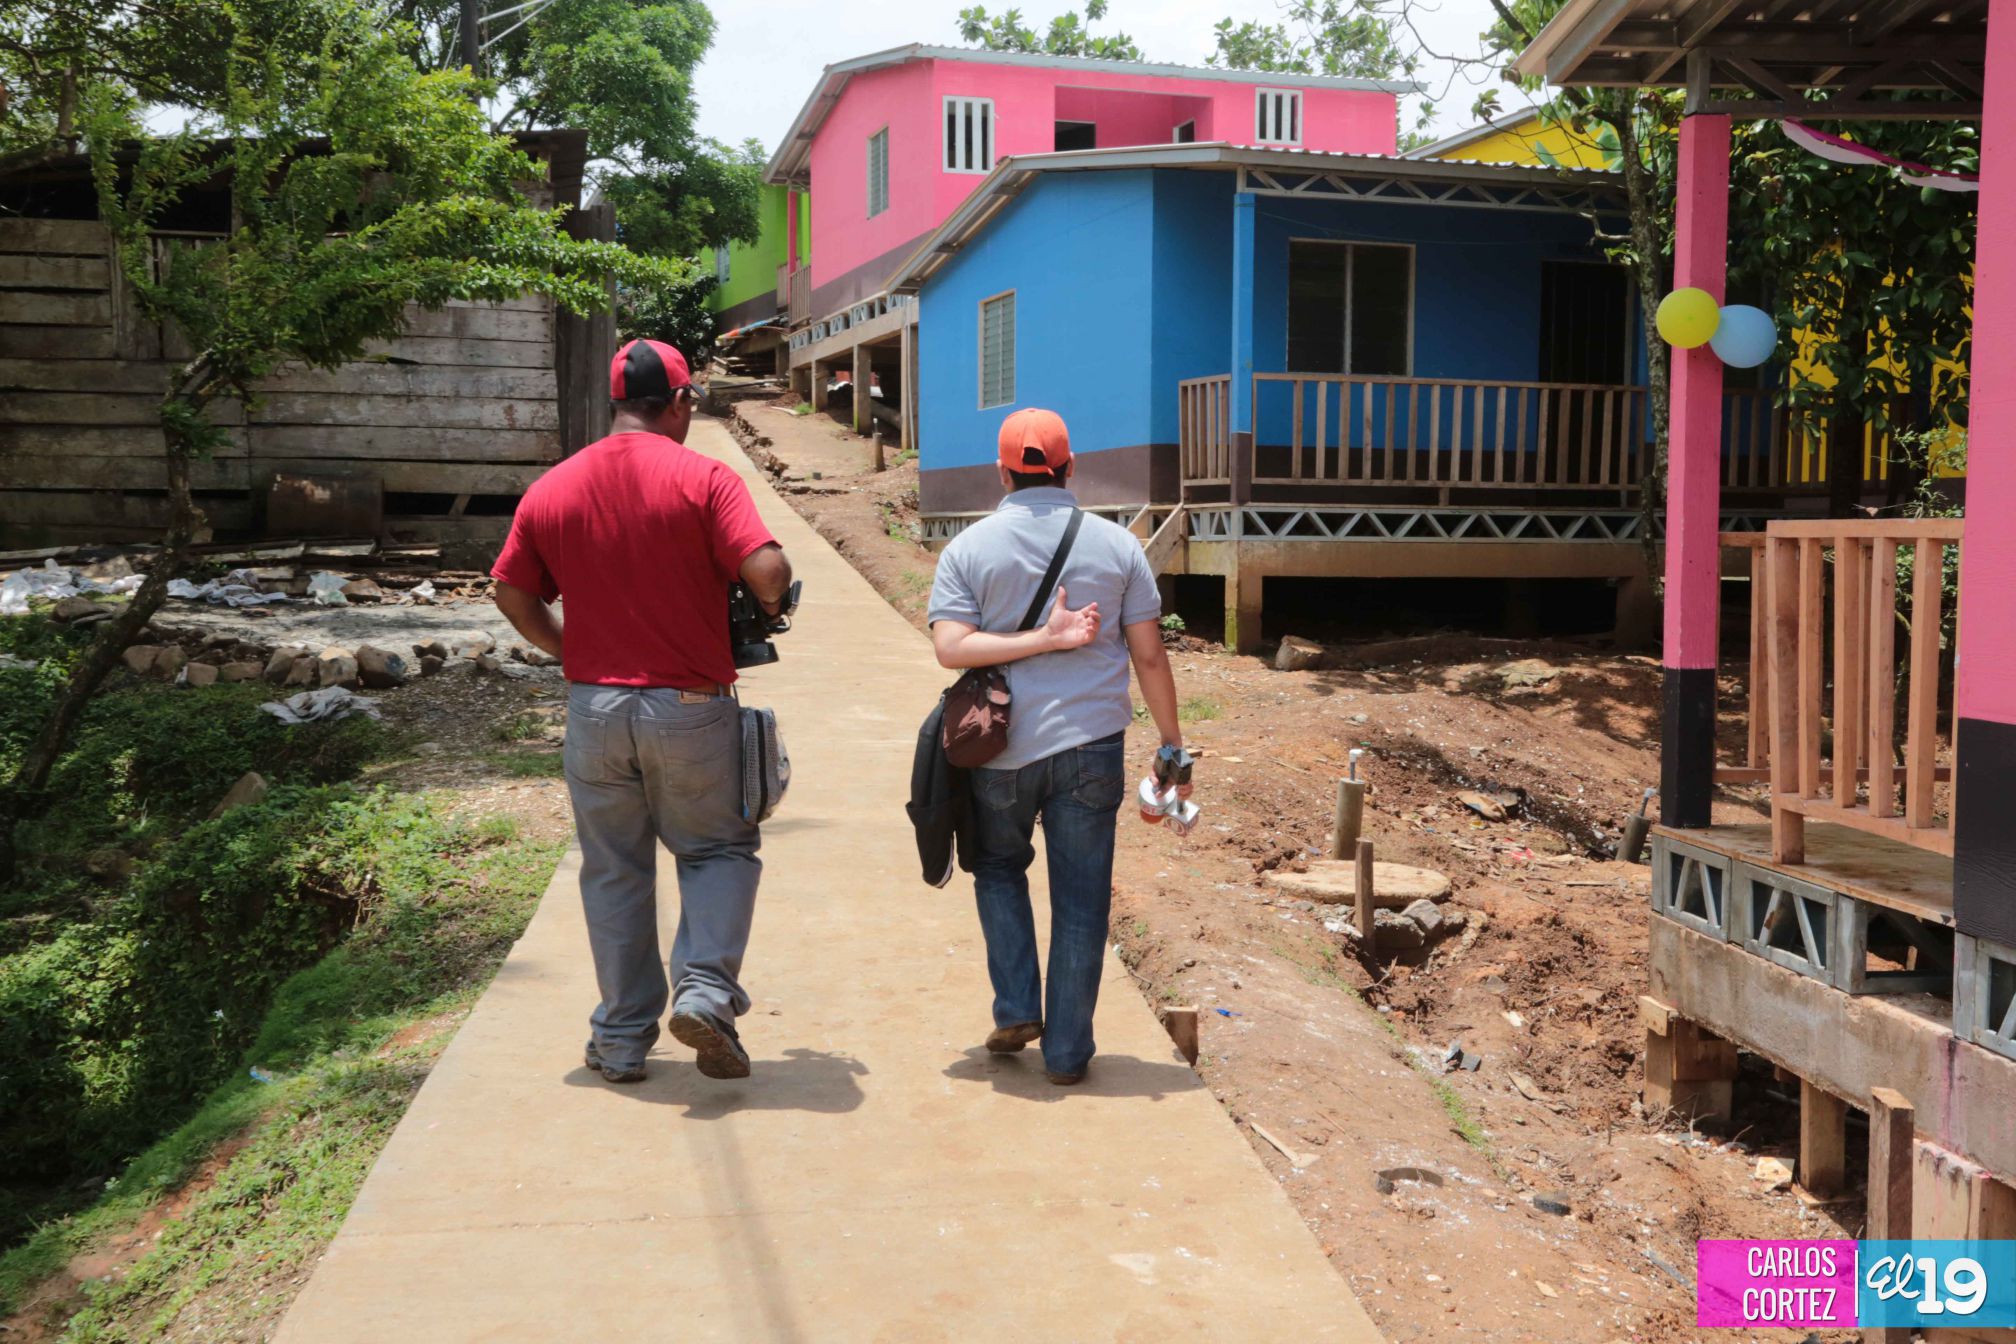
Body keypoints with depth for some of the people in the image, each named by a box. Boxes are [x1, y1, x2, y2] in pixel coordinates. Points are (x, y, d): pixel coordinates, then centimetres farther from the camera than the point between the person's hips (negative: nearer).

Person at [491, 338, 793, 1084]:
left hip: (594, 707, 3)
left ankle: (621, 1039, 20)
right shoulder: (704, 479, -10)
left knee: (613, 873, 14)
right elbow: (768, 569, -20)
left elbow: (512, 595, 7)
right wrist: (767, 609, 2)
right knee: (720, 850, 15)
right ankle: (705, 989, -4)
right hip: (691, 707, -3)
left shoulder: (549, 490, 3)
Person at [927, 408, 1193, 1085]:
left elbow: (950, 646, -13)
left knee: (999, 869, 24)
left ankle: (1016, 1011, 16)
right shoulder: (1117, 545, 0)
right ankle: (1066, 1051, 14)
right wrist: (1172, 743, 8)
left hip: (1001, 750, 0)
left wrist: (1042, 639, -12)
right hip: (1091, 747, 0)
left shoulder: (970, 547, -1)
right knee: (1080, 899, 8)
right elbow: (1149, 655, 0)